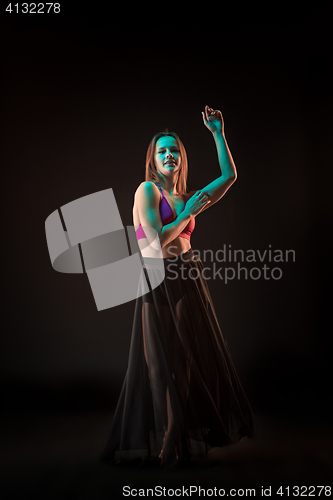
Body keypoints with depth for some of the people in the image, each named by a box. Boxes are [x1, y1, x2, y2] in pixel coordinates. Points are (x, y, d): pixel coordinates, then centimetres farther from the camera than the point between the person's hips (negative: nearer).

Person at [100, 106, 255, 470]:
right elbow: (157, 240, -13)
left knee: (196, 361, 11)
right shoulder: (147, 189, -2)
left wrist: (218, 134, 13)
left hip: (190, 284, 6)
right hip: (160, 285, -6)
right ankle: (162, 444, 20)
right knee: (165, 362, 3)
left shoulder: (187, 199, 15)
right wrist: (189, 213, -5)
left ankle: (192, 436, 28)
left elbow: (229, 176, 13)